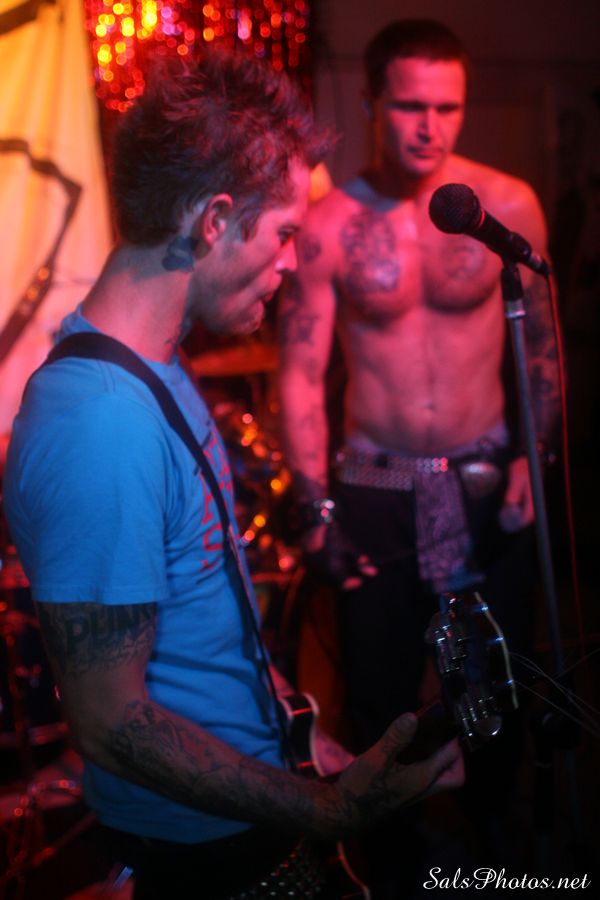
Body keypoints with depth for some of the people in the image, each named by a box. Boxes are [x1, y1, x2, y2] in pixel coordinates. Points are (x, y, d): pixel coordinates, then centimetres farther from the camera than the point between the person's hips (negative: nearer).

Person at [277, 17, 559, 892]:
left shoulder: (508, 206, -7)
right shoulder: (329, 224, -9)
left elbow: (541, 346, 1)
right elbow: (302, 372, -8)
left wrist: (532, 457, -8)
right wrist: (317, 508, -10)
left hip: (486, 481, 1)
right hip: (375, 490, -1)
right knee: (380, 694, 12)